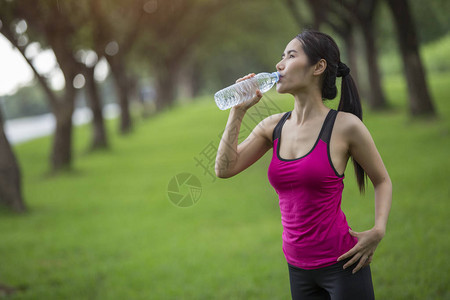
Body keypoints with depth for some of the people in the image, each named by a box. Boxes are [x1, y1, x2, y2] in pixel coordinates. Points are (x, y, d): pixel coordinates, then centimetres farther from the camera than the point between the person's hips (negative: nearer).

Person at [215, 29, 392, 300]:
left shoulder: (345, 126, -8)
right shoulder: (274, 126, 6)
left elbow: (382, 180, 3)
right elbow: (225, 169, 0)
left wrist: (378, 231, -11)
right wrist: (239, 110, -1)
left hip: (342, 265, -5)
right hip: (299, 269, 5)